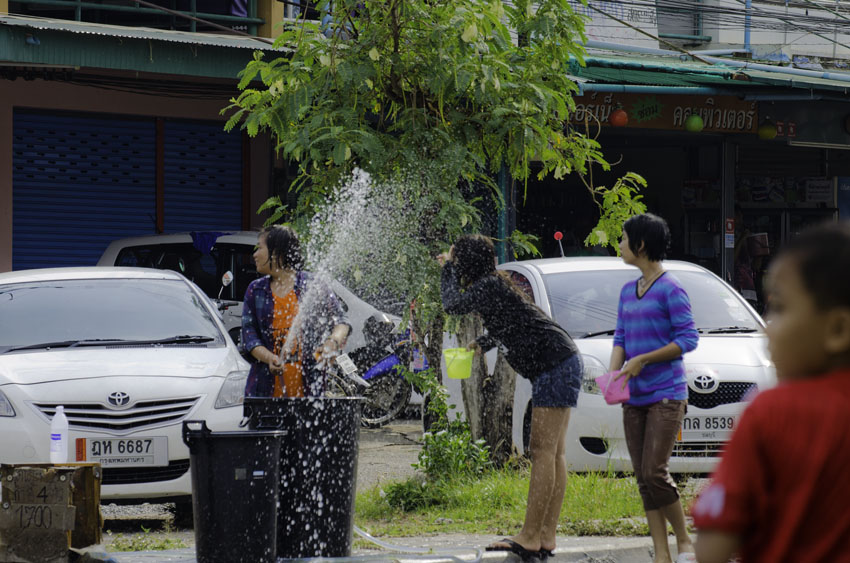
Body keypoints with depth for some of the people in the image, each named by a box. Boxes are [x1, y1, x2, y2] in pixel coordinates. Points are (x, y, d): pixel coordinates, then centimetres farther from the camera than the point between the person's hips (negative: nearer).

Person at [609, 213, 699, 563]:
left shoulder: (670, 289, -8)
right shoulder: (627, 292, 15)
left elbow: (688, 339, -11)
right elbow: (620, 339, 15)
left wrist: (642, 360, -15)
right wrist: (614, 374, -4)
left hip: (666, 395, -7)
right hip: (634, 399, 7)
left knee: (654, 472, -14)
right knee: (643, 479, 3)